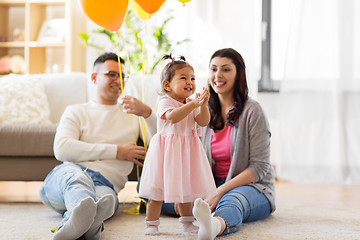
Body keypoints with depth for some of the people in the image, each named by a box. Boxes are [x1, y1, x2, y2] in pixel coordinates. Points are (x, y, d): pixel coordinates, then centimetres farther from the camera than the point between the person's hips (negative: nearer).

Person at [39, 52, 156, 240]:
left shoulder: (132, 114, 27)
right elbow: (62, 149, 1)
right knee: (76, 176, -39)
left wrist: (147, 113, -5)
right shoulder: (76, 112, 22)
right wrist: (116, 151, -4)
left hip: (106, 183, 1)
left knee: (106, 196, -37)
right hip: (66, 175, -1)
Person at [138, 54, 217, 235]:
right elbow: (173, 117, -30)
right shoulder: (165, 102, -11)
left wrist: (203, 105, -18)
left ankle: (187, 222, 27)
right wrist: (193, 104, -35)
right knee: (158, 188, -3)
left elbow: (203, 122, -2)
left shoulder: (192, 104, 8)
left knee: (186, 187, 13)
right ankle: (151, 223, 9)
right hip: (166, 150, -6)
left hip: (186, 150, 6)